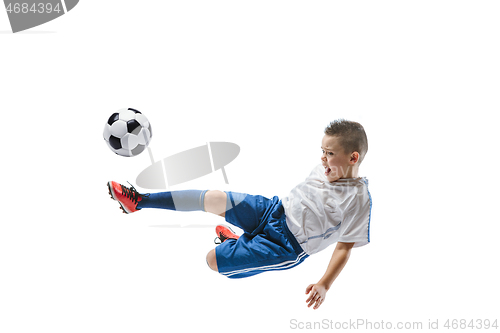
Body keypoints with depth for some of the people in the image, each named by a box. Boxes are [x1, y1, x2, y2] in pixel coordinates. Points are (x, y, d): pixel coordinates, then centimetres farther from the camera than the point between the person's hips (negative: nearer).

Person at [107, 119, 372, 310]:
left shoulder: (359, 200, -18)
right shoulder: (325, 168, 2)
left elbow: (344, 248, -15)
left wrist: (324, 284, -19)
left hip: (285, 246, -6)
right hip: (273, 209, 7)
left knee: (213, 260, -13)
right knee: (211, 198, -8)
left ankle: (234, 242, 23)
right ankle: (139, 201, 6)